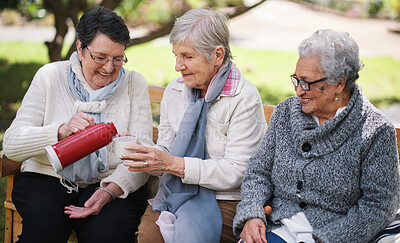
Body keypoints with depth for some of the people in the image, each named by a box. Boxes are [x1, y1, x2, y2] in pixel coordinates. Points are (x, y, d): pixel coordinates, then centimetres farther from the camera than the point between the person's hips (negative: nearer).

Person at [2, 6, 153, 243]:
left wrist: (110, 190, -22)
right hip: (48, 177, 1)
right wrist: (61, 131, -23)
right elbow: (12, 143, -4)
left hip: (113, 182, 0)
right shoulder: (50, 76, 3)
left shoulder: (134, 84, 4)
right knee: (43, 223, -31)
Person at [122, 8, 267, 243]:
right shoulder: (174, 90, 10)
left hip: (226, 200, -4)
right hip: (175, 193, 4)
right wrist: (140, 153, -7)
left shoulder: (244, 97, -9)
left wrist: (172, 164, -19)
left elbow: (234, 172, -14)